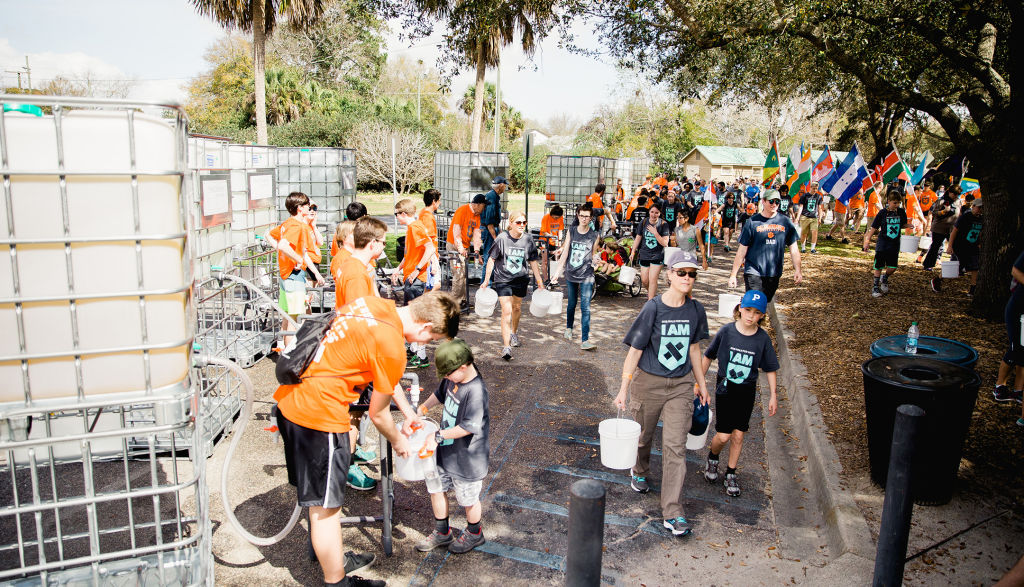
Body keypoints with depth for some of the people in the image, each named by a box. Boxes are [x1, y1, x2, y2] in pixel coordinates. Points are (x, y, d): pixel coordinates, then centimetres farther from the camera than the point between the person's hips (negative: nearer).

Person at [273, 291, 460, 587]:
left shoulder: (377, 305, 4)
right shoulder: (392, 349, -21)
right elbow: (377, 414, -6)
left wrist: (408, 410, 25)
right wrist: (397, 441, 14)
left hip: (289, 398, 10)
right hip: (318, 416, -10)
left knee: (319, 499, 24)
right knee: (325, 507, 8)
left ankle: (335, 559, 43)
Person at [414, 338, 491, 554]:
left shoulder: (476, 391, -30)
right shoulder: (452, 379, -4)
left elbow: (468, 427, -30)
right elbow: (440, 394, 17)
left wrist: (438, 435, -25)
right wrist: (421, 409, 4)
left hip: (467, 457, -8)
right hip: (445, 451, 8)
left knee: (468, 498, 13)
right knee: (436, 489, 19)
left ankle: (474, 533, 40)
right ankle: (442, 532, 40)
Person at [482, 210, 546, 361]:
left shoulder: (528, 239, -3)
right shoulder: (502, 238, -13)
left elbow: (533, 261, 7)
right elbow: (492, 259, -6)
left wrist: (539, 281, 9)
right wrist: (486, 280, -5)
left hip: (521, 279, 4)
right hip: (502, 279, -4)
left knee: (517, 308, 18)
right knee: (506, 311, -12)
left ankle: (514, 333, 46)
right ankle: (506, 346, -12)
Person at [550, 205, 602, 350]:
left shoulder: (594, 235, 1)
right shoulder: (571, 233, 4)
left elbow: (593, 256, 11)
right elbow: (564, 254, 3)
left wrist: (595, 260, -7)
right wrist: (557, 271, -1)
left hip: (586, 276, -2)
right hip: (571, 274, 2)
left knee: (585, 307, -10)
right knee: (571, 304, 17)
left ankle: (585, 340, -13)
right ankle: (569, 328, 42)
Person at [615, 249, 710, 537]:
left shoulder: (696, 310, -2)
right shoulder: (653, 308, -14)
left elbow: (694, 348, 11)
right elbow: (634, 351, -11)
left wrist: (701, 383, 17)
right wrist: (624, 389, -11)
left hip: (681, 385, 2)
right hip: (648, 382, -2)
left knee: (676, 446, -2)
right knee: (643, 435, 18)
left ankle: (673, 513, 4)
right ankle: (639, 471, 51)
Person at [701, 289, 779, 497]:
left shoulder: (763, 339, -6)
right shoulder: (726, 331, -10)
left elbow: (770, 369, 4)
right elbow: (708, 357, 1)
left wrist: (773, 396, 5)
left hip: (747, 392, 2)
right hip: (725, 388, -1)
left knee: (738, 435, 6)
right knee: (723, 436, -3)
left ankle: (731, 474, 25)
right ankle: (712, 457, 30)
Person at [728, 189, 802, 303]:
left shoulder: (785, 221, 6)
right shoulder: (753, 222, -2)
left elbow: (793, 247, 11)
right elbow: (742, 250, -1)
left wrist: (797, 269, 2)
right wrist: (733, 275, -2)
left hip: (774, 274, 3)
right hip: (754, 273, -3)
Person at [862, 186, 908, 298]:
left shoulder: (901, 212, 0)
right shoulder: (882, 213, -8)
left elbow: (903, 225, 14)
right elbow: (874, 228, -3)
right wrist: (867, 241, -7)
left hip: (894, 245, 2)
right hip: (882, 244, -2)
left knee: (892, 267, 2)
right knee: (878, 266, 3)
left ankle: (884, 279, 32)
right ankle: (876, 286, 17)